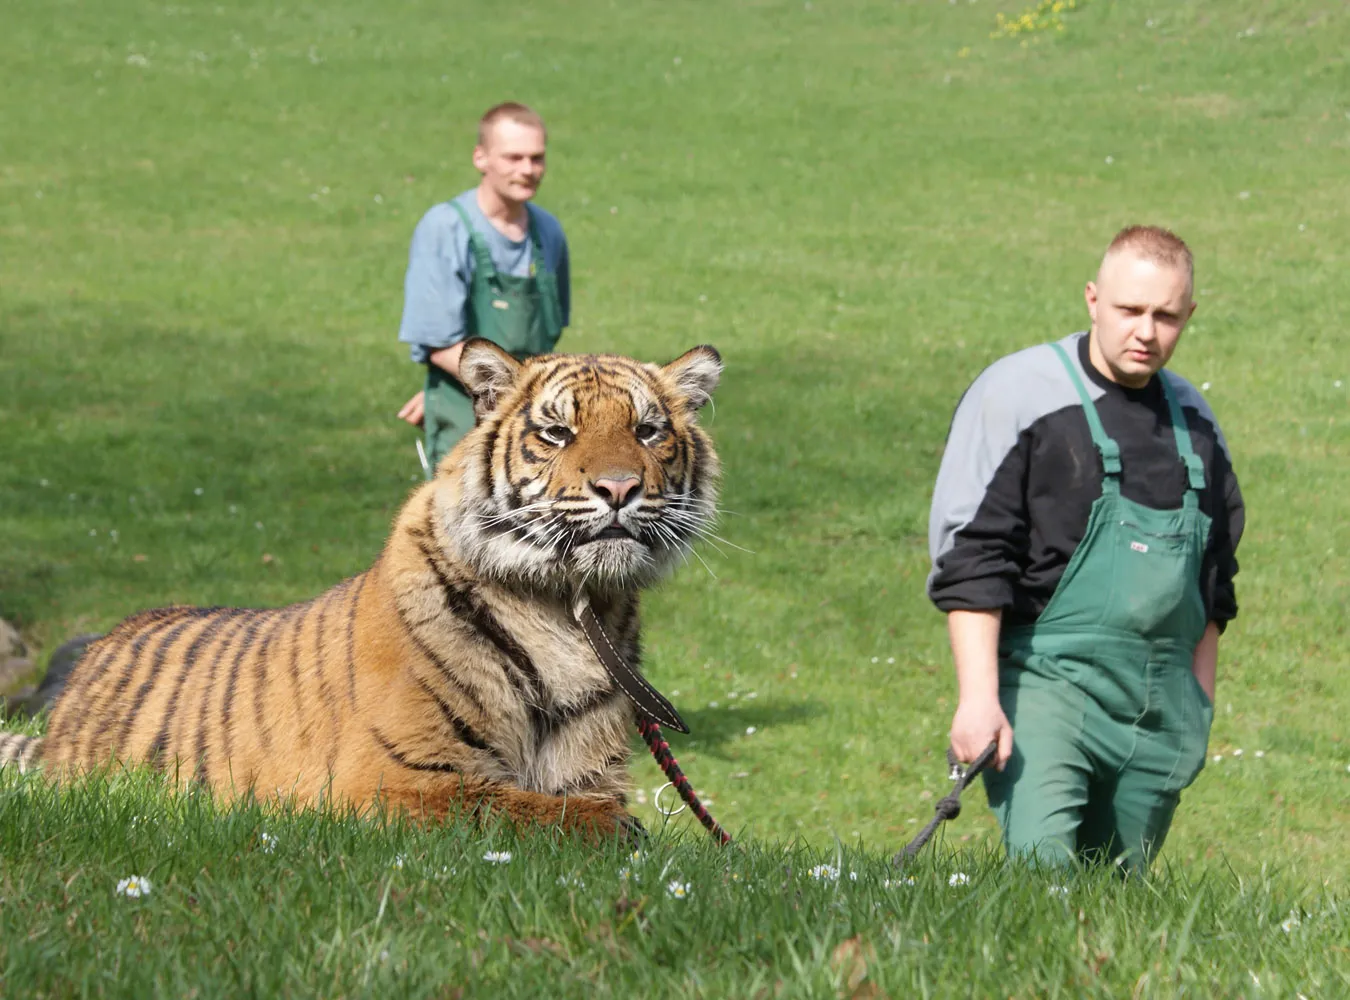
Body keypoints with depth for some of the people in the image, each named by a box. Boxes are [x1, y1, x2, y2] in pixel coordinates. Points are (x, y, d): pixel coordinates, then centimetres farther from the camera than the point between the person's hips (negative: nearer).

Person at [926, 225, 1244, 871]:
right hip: (1047, 680, -5)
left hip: (1161, 708, 5)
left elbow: (1214, 576, 24)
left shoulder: (1194, 419, 14)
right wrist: (978, 696, -15)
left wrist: (1201, 703, 21)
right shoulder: (1018, 395, -4)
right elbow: (968, 557, -8)